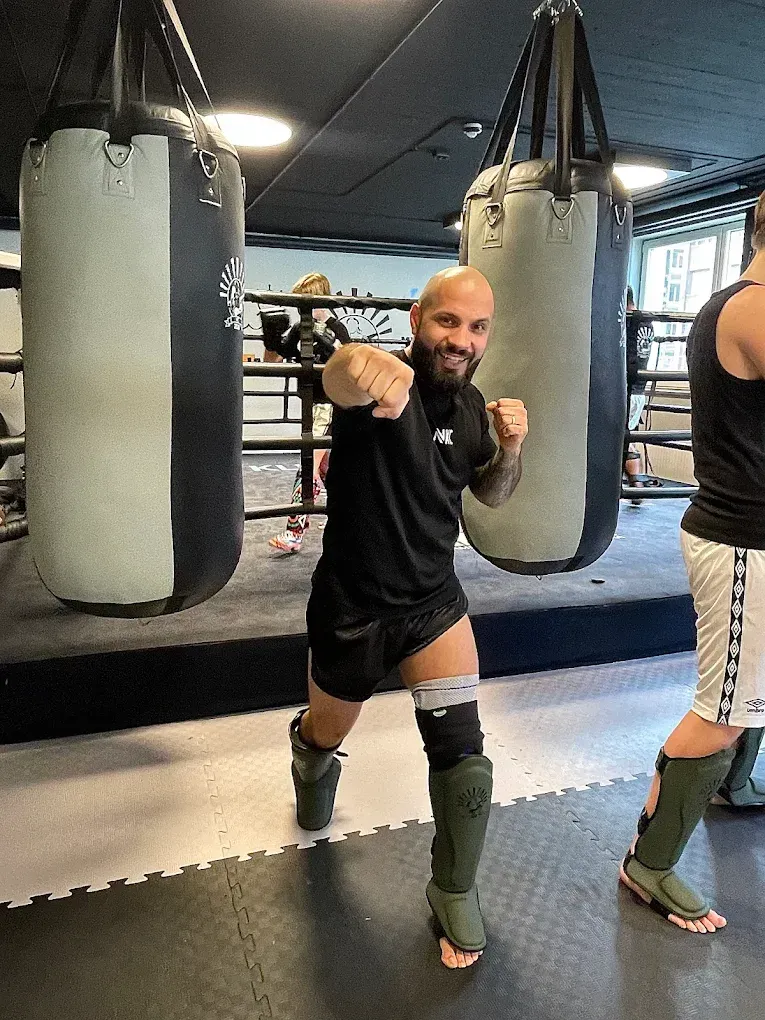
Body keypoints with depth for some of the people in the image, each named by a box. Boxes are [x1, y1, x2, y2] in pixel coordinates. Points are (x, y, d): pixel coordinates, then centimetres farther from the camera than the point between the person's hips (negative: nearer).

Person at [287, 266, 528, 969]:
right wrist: (361, 365, -70)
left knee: (461, 748, -8)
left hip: (435, 603, 4)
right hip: (350, 610, -3)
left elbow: (493, 494, 12)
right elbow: (340, 382, -46)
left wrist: (511, 448, -10)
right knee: (326, 732, 20)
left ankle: (455, 892, 20)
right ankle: (312, 768, 60)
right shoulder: (385, 386, -21)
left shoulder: (470, 402, -2)